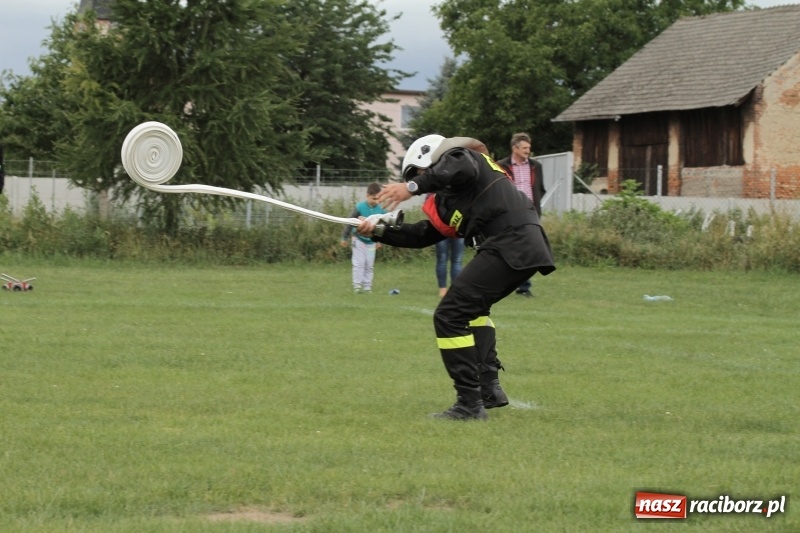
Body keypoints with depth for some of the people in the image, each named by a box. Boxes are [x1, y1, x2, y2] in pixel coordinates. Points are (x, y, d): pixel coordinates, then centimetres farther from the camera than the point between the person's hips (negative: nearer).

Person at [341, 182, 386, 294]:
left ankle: (367, 286, 13)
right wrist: (345, 238, -2)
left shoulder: (380, 210, -8)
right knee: (359, 263, -5)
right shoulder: (360, 207, -18)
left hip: (371, 241, 3)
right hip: (358, 239, -3)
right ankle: (357, 285, 0)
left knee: (370, 265, 6)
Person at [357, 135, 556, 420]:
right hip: (526, 247, 10)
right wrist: (379, 232, 28)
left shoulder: (457, 155, 5)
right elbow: (423, 235, 31)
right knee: (472, 306, 32)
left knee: (450, 316, -8)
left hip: (509, 244, -10)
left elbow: (463, 169, -20)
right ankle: (489, 386, 22)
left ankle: (470, 403, -9)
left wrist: (414, 187, -24)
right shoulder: (448, 199, 30)